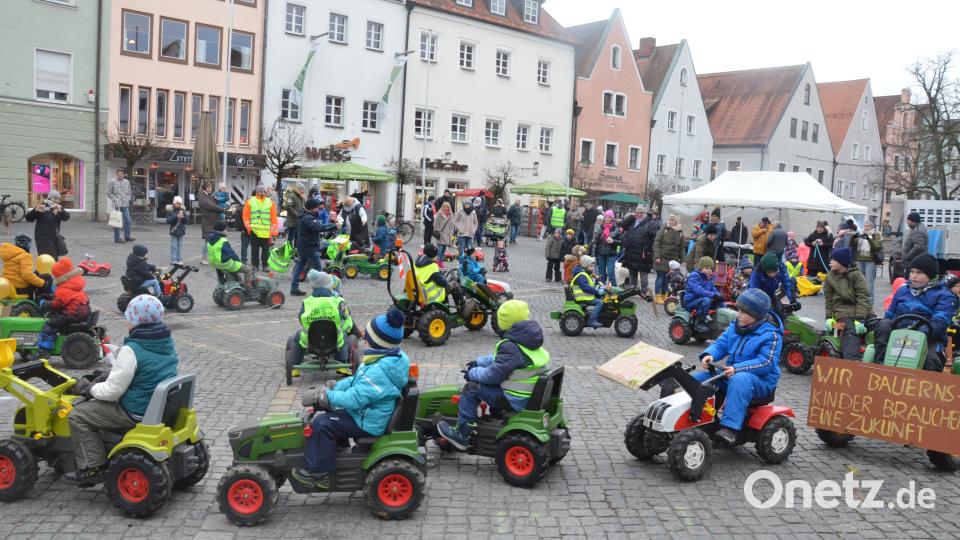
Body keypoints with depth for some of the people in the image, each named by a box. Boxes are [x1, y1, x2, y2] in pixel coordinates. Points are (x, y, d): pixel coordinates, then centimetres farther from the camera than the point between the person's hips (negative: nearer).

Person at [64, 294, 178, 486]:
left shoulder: (131, 350, -23)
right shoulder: (167, 342, 1)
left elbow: (112, 391, -18)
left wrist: (89, 388, -1)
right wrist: (112, 350, 23)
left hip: (136, 413, -9)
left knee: (78, 416, 1)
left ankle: (92, 468, 2)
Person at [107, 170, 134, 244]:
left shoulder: (127, 182, 12)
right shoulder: (112, 182, 0)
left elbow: (129, 192, 21)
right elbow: (109, 193, 1)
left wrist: (128, 199, 7)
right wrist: (114, 200, -9)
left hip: (125, 205, 4)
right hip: (116, 205, -4)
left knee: (127, 220, 2)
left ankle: (127, 237, 11)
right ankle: (117, 238, 0)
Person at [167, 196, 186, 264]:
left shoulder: (183, 211, 7)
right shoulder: (170, 211, -3)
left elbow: (186, 221, 5)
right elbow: (168, 221, -11)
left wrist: (183, 217, -15)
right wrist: (176, 217, -19)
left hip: (181, 231, 3)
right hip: (174, 231, -3)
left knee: (180, 246, 7)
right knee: (174, 246, -2)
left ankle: (179, 259, 12)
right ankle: (173, 260, 2)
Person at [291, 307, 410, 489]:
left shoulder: (379, 372, -32)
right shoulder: (390, 358, 1)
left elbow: (355, 398, -30)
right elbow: (358, 380, 12)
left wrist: (329, 396, -14)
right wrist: (336, 386, 2)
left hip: (369, 424, -10)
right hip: (370, 413, 10)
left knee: (322, 423, -13)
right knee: (331, 414, 22)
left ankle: (317, 472, -2)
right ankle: (338, 452, 33)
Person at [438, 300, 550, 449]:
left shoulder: (510, 346, -22)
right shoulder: (530, 340, 7)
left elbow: (493, 374, -19)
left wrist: (473, 373, -2)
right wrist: (479, 362, 21)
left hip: (519, 402, -9)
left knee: (471, 387, -3)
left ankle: (462, 435, 5)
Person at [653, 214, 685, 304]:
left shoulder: (680, 233, 8)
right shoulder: (663, 230, -3)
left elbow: (681, 247, 13)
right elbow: (656, 243, -7)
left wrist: (681, 259, 10)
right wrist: (657, 256, -14)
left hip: (673, 260, 3)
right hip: (662, 259, -3)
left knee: (667, 278, 8)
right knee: (660, 277, -2)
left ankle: (663, 296, 19)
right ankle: (658, 296, 3)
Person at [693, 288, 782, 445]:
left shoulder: (771, 334, -12)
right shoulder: (735, 326, 9)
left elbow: (766, 363, -21)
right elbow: (721, 344, 8)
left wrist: (737, 369, -32)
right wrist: (709, 354, -17)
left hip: (760, 380, -7)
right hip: (731, 375, 7)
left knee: (740, 380, -42)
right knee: (696, 379, -7)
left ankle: (730, 427, -47)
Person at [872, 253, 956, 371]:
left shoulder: (944, 296, 4)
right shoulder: (902, 290, 20)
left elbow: (940, 322, -12)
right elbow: (890, 314, 24)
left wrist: (926, 330, -32)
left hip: (929, 338, -4)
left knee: (931, 359, -35)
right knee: (884, 325, -26)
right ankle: (880, 362, -32)